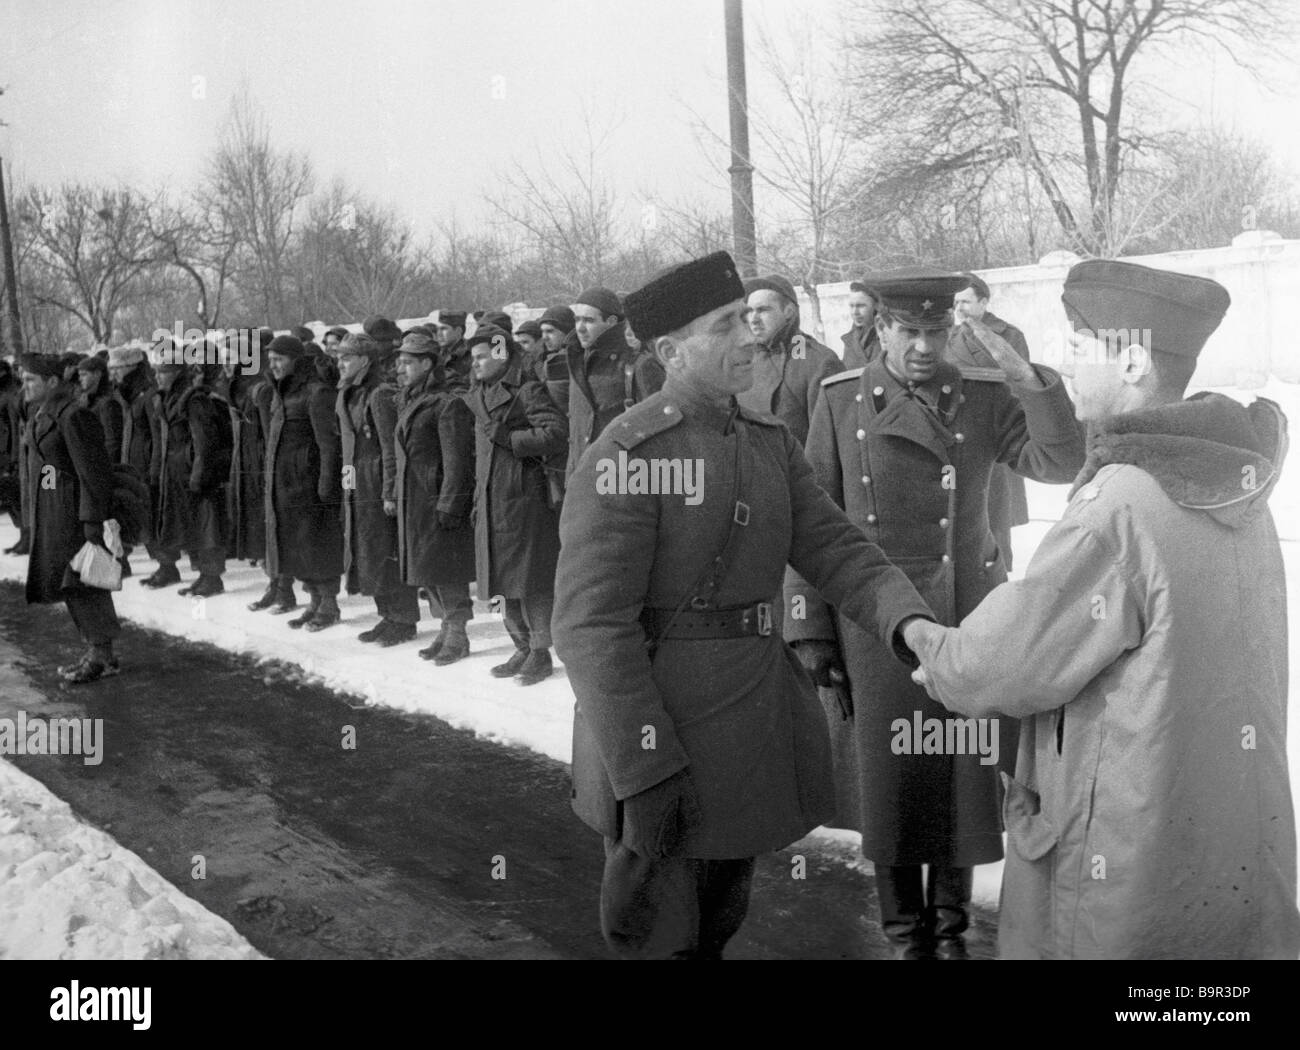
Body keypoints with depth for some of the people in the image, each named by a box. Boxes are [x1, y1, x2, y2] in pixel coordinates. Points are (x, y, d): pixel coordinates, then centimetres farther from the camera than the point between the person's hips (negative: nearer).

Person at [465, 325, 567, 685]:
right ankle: (522, 649, 23)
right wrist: (478, 499, 17)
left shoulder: (527, 390, -8)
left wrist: (507, 437, -17)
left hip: (524, 497, -8)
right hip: (491, 502, 8)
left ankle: (540, 652, 10)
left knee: (531, 580, -2)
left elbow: (557, 432, -20)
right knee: (504, 581, 12)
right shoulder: (479, 396, 15)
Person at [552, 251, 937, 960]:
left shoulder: (771, 443, 8)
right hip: (659, 725, -7)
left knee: (719, 922, 23)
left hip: (757, 721, 7)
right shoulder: (625, 457, -17)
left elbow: (836, 549, 1)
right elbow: (590, 626, -21)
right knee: (660, 934, 10)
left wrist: (908, 622, -19)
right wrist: (644, 773, -22)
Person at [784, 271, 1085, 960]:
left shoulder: (985, 400, 1)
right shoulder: (840, 402, -3)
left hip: (966, 619, 1)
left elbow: (1059, 463, -11)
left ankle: (951, 924, 31)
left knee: (962, 779, 9)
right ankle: (906, 933, 27)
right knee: (889, 783, 8)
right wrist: (810, 630, -5)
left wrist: (1030, 380, -25)